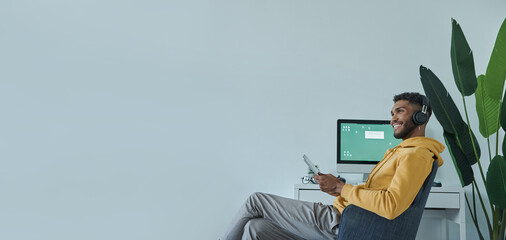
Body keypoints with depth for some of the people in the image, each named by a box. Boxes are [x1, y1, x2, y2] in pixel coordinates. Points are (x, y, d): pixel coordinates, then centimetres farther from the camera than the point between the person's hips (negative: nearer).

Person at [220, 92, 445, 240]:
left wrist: (341, 188, -16)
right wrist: (340, 189, 7)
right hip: (340, 219, 9)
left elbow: (391, 206, -25)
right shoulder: (401, 151, 21)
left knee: (256, 201, -2)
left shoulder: (417, 154, -11)